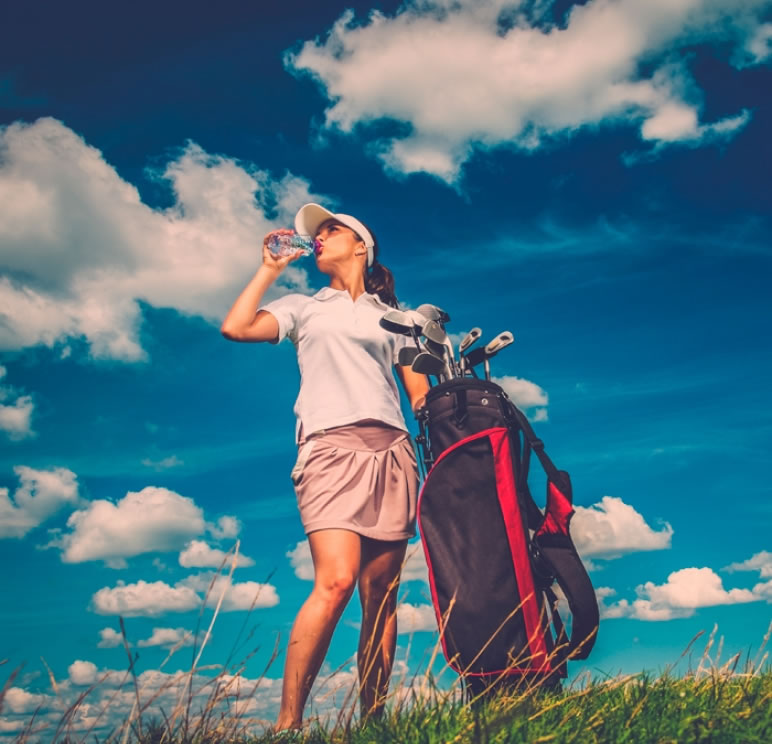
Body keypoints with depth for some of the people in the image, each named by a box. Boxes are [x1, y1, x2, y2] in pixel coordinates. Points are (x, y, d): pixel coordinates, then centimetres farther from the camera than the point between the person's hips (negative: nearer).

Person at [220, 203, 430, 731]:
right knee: (336, 581, -21)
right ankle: (287, 723, -13)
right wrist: (270, 270, 14)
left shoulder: (394, 317, 23)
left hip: (390, 450, 3)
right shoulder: (303, 307, 21)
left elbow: (421, 395, 17)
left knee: (381, 594, -2)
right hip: (330, 447, -2)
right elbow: (235, 328, 4)